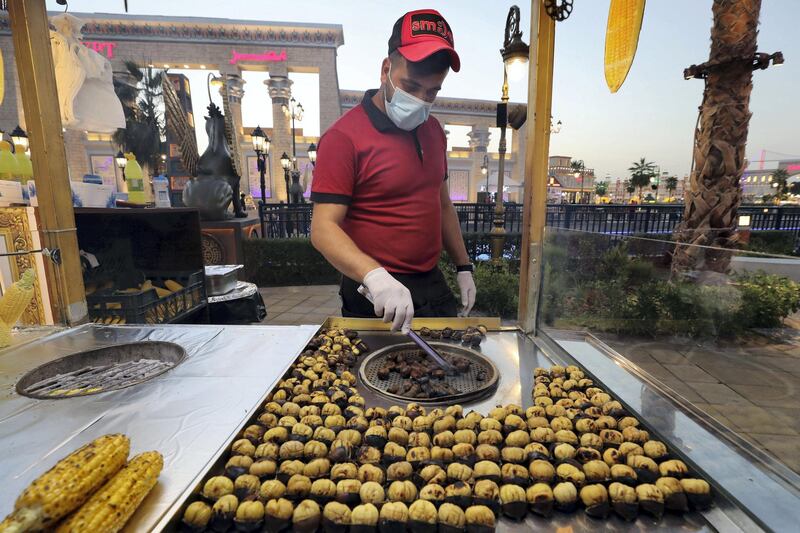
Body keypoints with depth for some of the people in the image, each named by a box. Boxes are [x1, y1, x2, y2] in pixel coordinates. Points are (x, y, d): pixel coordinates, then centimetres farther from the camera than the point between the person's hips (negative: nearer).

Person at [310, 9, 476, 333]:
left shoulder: (432, 130, 8)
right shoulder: (344, 137, -14)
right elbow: (323, 229, -19)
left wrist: (463, 267, 12)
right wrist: (375, 277, -35)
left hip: (434, 286, 7)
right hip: (376, 300, -6)